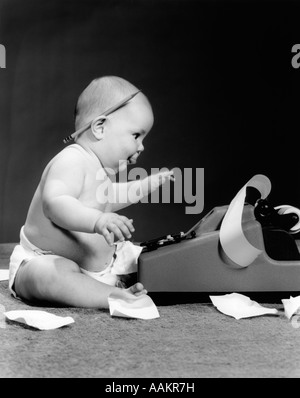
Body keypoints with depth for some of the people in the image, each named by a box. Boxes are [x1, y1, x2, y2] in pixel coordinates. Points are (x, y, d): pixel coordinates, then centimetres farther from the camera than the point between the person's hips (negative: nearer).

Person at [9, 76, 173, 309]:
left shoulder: (104, 167, 9)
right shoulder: (72, 160, -23)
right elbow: (54, 203, -40)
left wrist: (145, 186, 27)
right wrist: (97, 221, -53)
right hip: (46, 261, -9)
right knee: (49, 276, -41)